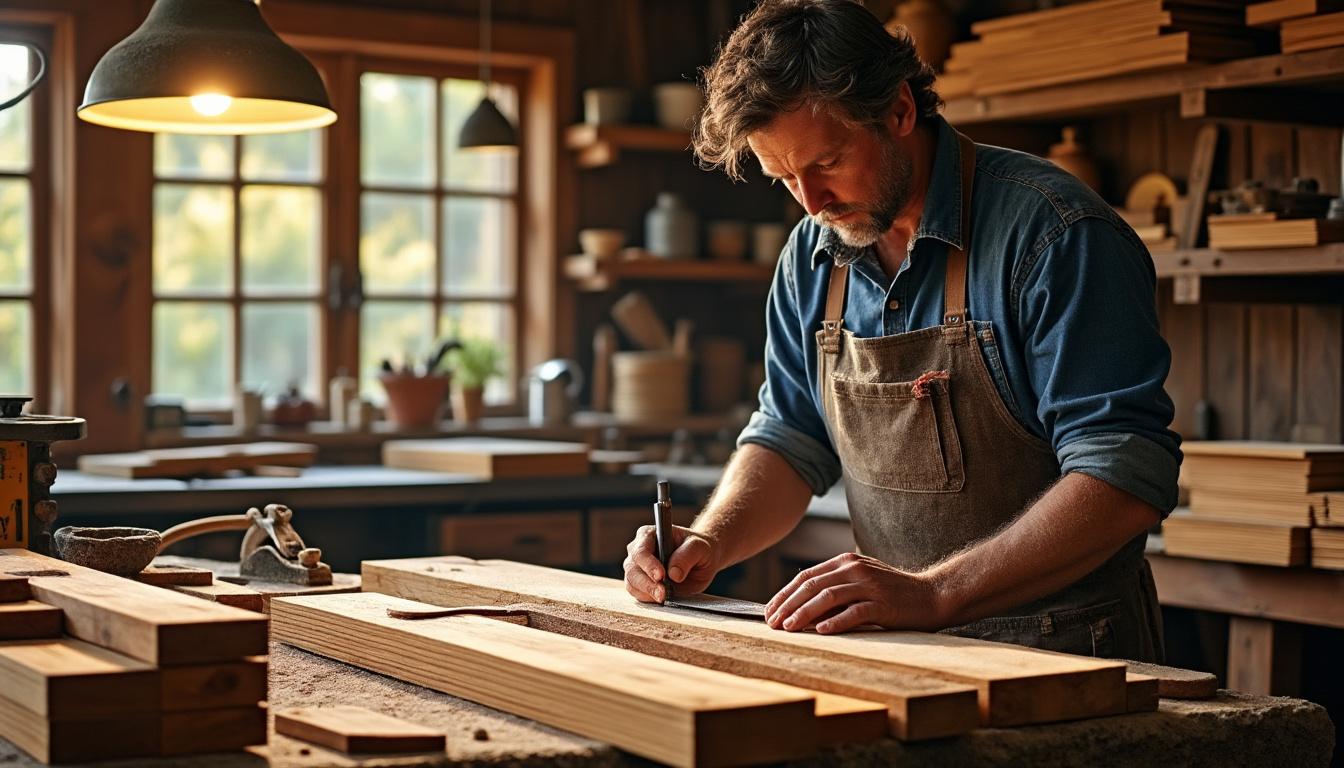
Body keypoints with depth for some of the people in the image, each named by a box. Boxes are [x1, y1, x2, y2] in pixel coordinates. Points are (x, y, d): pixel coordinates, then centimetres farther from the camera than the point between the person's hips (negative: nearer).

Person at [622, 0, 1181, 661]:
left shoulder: (1055, 234, -13)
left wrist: (932, 593, -28)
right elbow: (790, 439, 18)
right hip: (905, 655, 6)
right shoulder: (811, 258, 8)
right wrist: (708, 543, -3)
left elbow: (1126, 477, -20)